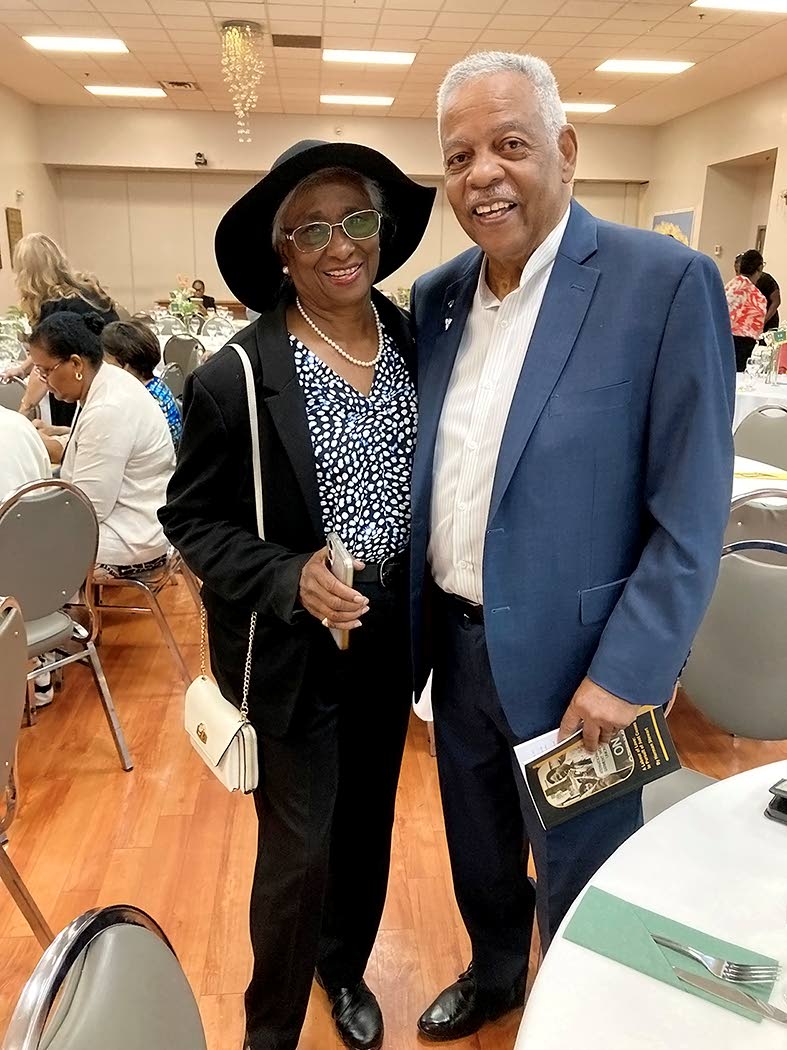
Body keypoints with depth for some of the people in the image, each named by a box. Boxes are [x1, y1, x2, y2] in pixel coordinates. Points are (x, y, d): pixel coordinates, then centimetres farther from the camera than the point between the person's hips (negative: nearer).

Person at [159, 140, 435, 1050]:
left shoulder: (418, 347, -2)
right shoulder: (234, 379, -16)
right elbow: (191, 521, -9)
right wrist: (291, 578, -23)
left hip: (393, 635, 5)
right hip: (292, 651, -4)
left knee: (368, 822, 23)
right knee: (298, 853, 9)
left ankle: (345, 968, 52)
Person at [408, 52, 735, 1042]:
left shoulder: (666, 281, -14)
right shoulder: (435, 295, 4)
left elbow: (691, 514, -14)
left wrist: (624, 672, -16)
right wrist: (410, 614, 8)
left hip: (570, 659, -5)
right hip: (455, 642, 6)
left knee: (578, 887, 16)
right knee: (477, 850, 26)